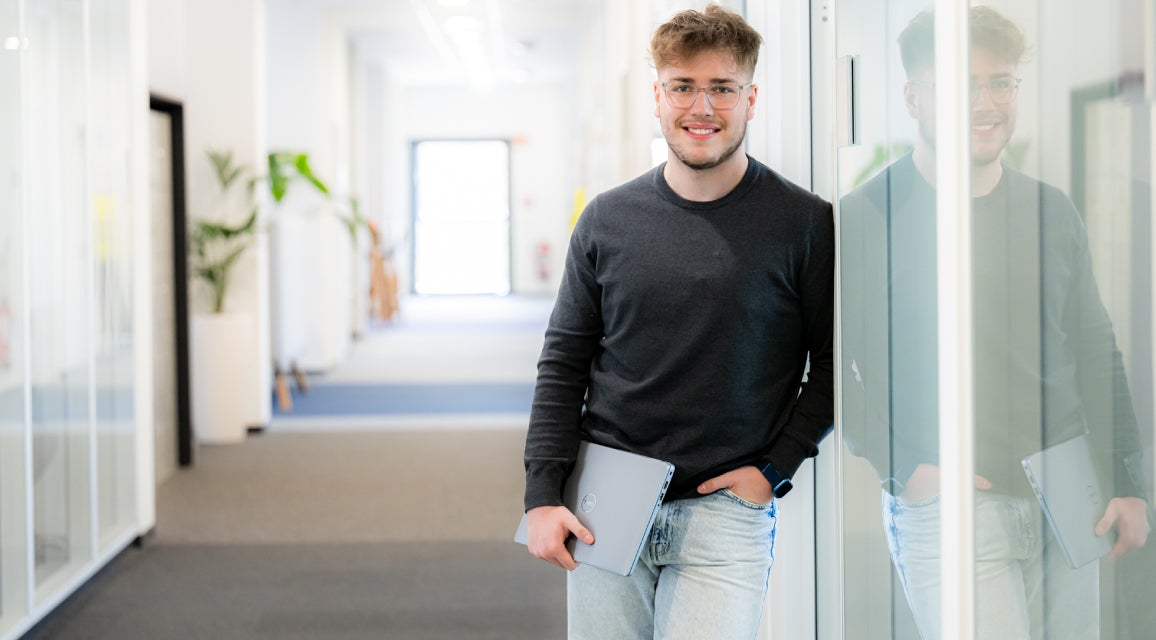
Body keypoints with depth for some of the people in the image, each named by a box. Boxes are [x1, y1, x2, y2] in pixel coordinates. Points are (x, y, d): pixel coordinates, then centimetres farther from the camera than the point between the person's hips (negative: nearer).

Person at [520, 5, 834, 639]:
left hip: (727, 510, -2)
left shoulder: (804, 224, -4)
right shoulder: (607, 219, 4)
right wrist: (543, 493, 0)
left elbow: (834, 362, 2)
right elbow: (564, 361, 8)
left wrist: (774, 466, -7)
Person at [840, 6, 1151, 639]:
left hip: (1066, 502, 5)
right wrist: (902, 468, -12)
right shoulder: (863, 219, -5)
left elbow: (1095, 350, 16)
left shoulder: (1051, 212, 11)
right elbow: (829, 363, -4)